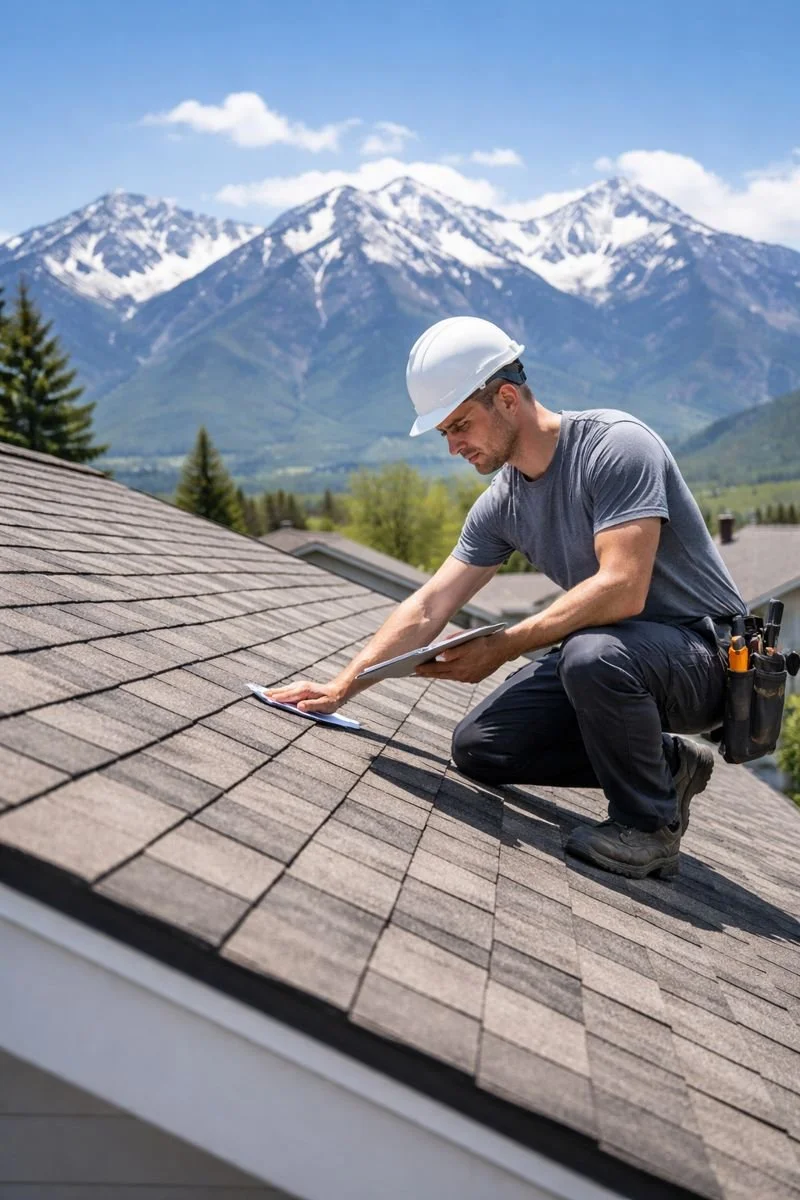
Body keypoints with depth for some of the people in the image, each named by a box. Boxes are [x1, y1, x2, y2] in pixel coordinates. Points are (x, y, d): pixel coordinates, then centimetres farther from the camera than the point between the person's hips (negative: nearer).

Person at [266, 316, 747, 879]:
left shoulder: (615, 445, -21)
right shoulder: (502, 504, 2)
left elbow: (621, 590, -31)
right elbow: (427, 608, 4)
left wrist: (502, 647, -24)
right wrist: (343, 686, -2)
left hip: (709, 649, -7)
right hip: (608, 653, 8)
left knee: (593, 654, -39)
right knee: (477, 747, -2)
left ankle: (650, 824, -11)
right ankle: (667, 763, 10)